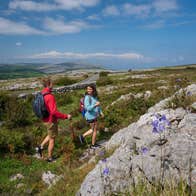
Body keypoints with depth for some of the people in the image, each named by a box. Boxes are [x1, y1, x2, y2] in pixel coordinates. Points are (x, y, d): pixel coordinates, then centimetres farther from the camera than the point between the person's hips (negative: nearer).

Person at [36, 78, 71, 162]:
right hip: (51, 121, -8)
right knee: (52, 139, 8)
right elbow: (54, 112, -30)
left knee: (51, 135, 29)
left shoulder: (41, 95, 3)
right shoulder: (50, 96, -26)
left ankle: (41, 147, 21)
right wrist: (66, 116, -22)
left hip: (45, 120, 8)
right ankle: (50, 158, 21)